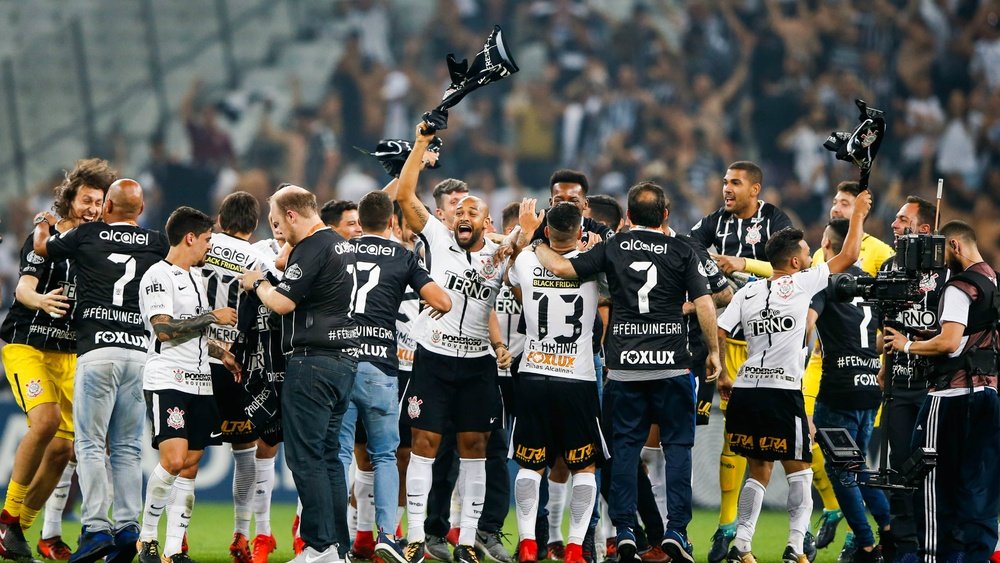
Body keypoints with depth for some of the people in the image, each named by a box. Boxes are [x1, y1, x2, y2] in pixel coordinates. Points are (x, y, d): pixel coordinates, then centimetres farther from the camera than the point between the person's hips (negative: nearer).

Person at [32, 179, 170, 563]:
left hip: (98, 349, -3)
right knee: (127, 448, 9)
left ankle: (97, 528, -11)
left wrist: (43, 223, 43)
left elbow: (42, 247, 21)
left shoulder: (88, 235, 3)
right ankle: (127, 528, 2)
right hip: (140, 352, 3)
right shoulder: (157, 244, 9)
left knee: (91, 444, -2)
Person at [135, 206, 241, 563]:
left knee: (190, 466, 3)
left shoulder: (195, 276, 20)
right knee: (174, 459, -20)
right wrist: (212, 317, -12)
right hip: (166, 381, -9)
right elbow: (164, 329, -18)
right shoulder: (159, 276, -8)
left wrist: (221, 352, 23)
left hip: (199, 383, 9)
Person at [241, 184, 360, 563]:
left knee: (305, 455, -7)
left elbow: (282, 303, -16)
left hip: (313, 359, -10)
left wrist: (257, 283, 1)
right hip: (345, 358, 10)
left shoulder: (312, 248, -13)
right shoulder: (341, 245, 17)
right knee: (329, 454, 12)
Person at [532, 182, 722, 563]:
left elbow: (563, 268, 0)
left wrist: (536, 247, 19)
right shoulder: (682, 252, 1)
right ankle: (675, 531, -4)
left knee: (625, 446, 7)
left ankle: (625, 531, 2)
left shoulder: (613, 248, 4)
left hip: (624, 364, 2)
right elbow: (704, 303, -4)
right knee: (677, 445, 4)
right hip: (671, 365, -1)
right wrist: (713, 351, 6)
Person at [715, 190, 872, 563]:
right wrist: (858, 214, 15)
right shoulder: (801, 284, -3)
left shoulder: (747, 293, 10)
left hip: (745, 391, 5)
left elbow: (715, 336, 5)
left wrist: (721, 379, 16)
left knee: (758, 472, 15)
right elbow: (849, 256, 2)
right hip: (783, 391, -5)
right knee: (798, 470, 6)